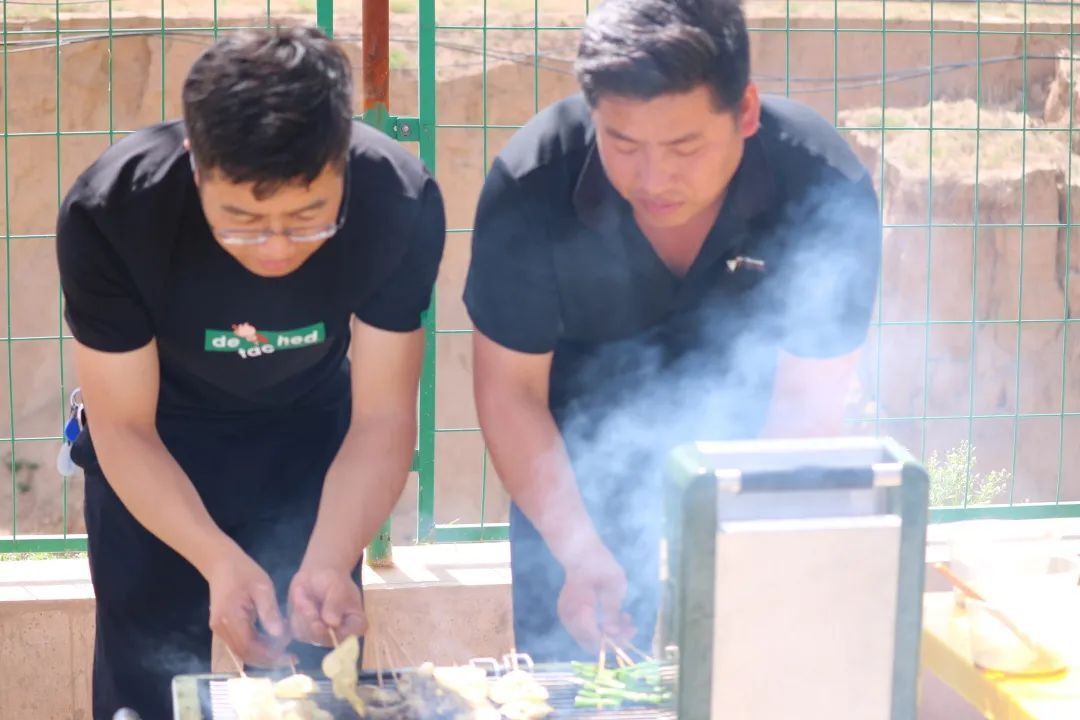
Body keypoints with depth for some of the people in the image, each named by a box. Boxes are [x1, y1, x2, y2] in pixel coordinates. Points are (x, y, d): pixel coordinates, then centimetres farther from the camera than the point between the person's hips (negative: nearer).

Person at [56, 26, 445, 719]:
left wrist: (330, 562, -37)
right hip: (158, 445, -1)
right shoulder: (107, 213, -33)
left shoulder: (401, 202, -31)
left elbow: (382, 417, -20)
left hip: (307, 434, 1)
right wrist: (219, 560, -37)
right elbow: (125, 427, -22)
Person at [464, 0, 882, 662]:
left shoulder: (827, 193, -27)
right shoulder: (530, 189, -26)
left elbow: (806, 408, -21)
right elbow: (510, 390, -16)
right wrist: (581, 553, -27)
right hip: (579, 471, 0)